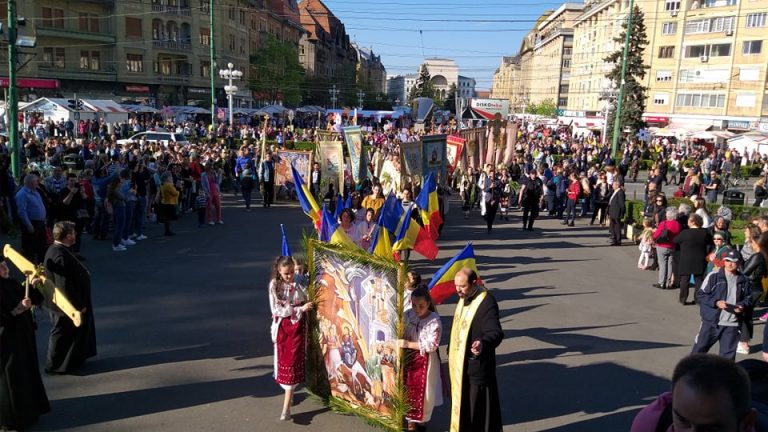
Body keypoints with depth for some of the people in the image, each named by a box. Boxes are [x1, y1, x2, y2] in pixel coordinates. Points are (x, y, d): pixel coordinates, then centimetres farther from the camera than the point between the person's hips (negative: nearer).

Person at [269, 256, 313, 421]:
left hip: (298, 327, -1)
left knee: (293, 362, -7)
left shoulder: (299, 284, -4)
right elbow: (277, 310, -13)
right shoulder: (274, 286, -7)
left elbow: (305, 302, 8)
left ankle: (286, 407, -7)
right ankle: (289, 394, 30)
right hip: (282, 327, 1)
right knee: (283, 361, 8)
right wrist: (300, 309, -19)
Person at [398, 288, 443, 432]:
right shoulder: (408, 314, -6)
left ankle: (421, 420, 32)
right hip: (408, 358, 4)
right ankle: (411, 420, 33)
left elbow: (432, 345, -23)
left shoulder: (434, 320, -20)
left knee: (423, 391, 9)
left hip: (425, 361, -4)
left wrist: (408, 344, -26)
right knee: (408, 389, 14)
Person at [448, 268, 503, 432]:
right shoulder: (464, 298, 6)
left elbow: (495, 332, -30)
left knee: (478, 408, 3)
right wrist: (451, 350, 20)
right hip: (460, 364, 8)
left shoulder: (487, 302, -21)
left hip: (476, 366, -8)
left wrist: (483, 343, -50)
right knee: (461, 404, 20)